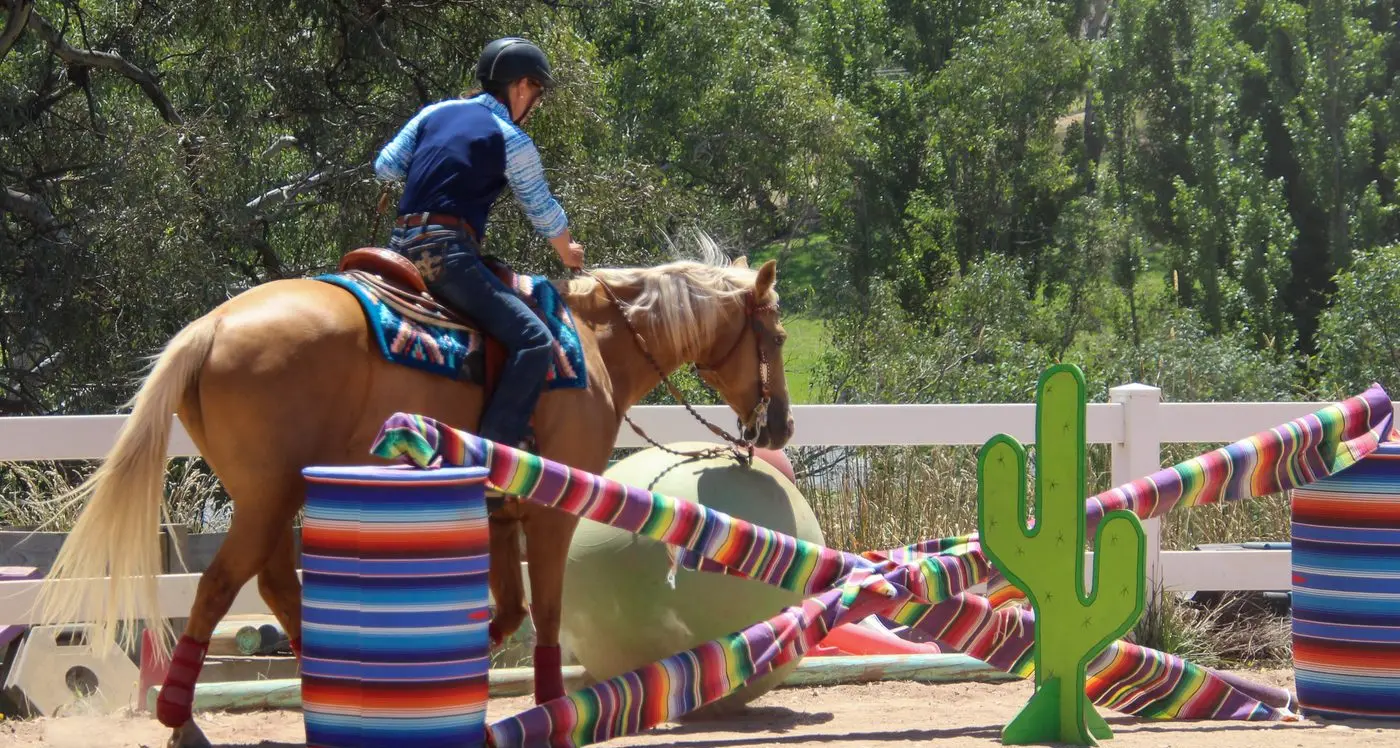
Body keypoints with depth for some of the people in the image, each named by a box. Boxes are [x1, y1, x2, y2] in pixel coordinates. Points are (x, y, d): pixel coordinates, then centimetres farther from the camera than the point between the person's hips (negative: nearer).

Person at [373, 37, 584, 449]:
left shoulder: (434, 113, 15)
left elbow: (385, 167, 15)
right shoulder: (512, 141, -1)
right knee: (533, 340, -14)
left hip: (401, 245, 8)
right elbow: (542, 210, 9)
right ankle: (498, 445, -26)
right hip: (447, 251, -8)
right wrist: (568, 254, 28)